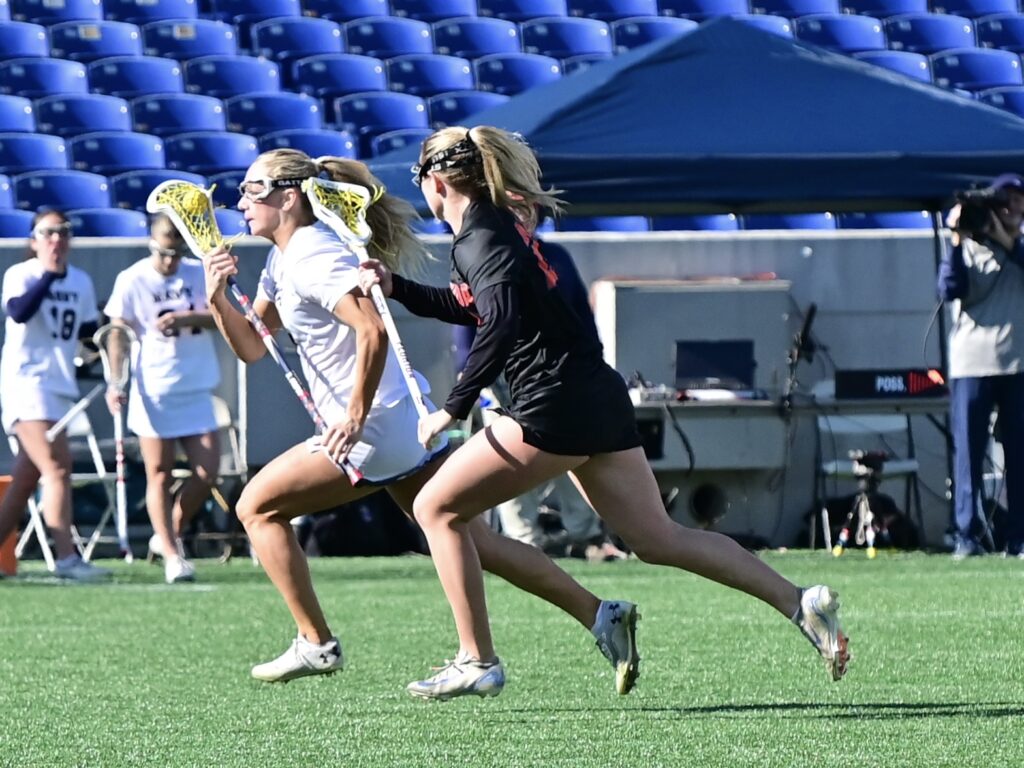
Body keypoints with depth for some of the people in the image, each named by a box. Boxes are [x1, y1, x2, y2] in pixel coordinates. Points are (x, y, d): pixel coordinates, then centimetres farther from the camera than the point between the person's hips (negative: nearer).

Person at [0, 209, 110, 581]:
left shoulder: (81, 281, 13)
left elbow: (89, 327, 22)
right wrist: (48, 274, -22)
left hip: (61, 385, 7)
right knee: (57, 466, -19)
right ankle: (67, 558, -25)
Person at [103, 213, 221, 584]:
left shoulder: (200, 274, 4)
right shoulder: (132, 280, -5)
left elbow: (220, 316, -4)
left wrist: (185, 318, -22)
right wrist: (116, 382, -14)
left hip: (196, 389, 4)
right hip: (153, 392, -4)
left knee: (208, 469, -1)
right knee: (159, 474, -3)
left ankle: (170, 534, 18)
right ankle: (171, 555, 0)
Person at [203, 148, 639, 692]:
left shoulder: (312, 257, -15)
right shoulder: (282, 261, 16)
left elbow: (373, 330, -27)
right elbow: (252, 347, 20)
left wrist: (355, 417, -25)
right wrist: (219, 300, 3)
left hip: (374, 430, -10)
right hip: (407, 423, 10)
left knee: (257, 506, 1)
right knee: (467, 537, 9)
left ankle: (316, 645, 2)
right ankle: (600, 616, 4)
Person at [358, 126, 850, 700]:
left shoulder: (478, 238, -11)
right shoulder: (499, 223, 18)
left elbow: (501, 326, -26)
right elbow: (471, 308, 34)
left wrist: (453, 409, -22)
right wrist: (395, 286, 28)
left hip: (557, 406, -9)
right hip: (597, 399, 9)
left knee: (436, 508, 1)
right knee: (658, 539, 10)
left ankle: (477, 662, 1)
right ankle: (801, 603, 2)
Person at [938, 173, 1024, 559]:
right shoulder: (968, 248, 7)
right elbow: (950, 289, -8)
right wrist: (958, 242, -12)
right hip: (972, 364, -2)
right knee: (968, 451, -4)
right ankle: (967, 535, -4)